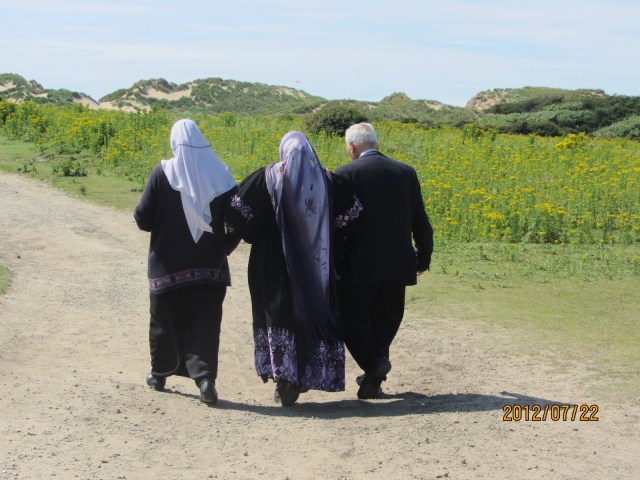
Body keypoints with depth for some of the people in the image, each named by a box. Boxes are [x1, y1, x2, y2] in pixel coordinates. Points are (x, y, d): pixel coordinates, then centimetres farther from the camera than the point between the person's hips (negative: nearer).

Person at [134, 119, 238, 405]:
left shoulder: (162, 173, -9)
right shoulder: (219, 173, -3)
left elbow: (143, 219, -8)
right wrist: (222, 246, 12)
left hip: (168, 266, -1)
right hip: (210, 266, 1)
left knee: (165, 319, 17)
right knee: (204, 322, 4)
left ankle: (160, 373, 29)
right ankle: (205, 377, -9)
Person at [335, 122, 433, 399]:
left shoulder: (344, 174, -6)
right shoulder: (406, 172, 6)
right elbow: (421, 223, 9)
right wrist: (423, 259, 19)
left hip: (360, 266, -4)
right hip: (397, 265, 4)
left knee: (352, 317, 9)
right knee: (385, 321, 13)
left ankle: (374, 361, -13)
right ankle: (373, 381, 15)